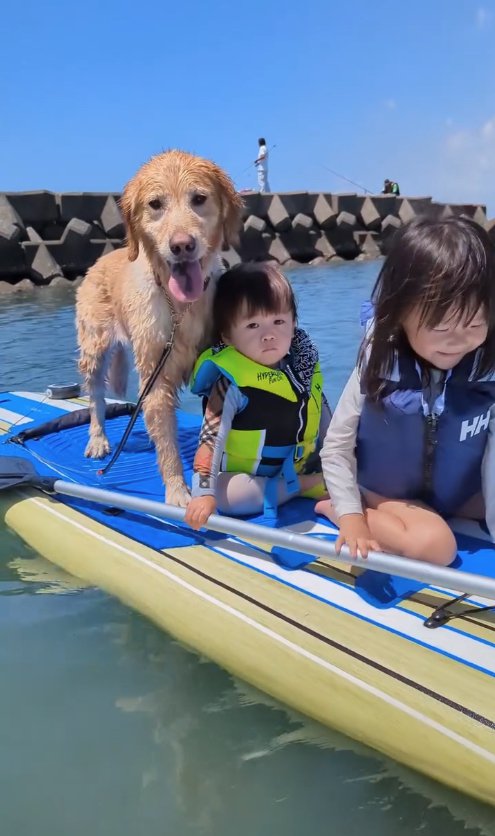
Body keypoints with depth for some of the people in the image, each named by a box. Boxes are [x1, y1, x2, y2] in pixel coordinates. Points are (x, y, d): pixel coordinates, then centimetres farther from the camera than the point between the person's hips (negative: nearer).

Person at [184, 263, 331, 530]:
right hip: (247, 476, -5)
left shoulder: (303, 364, -5)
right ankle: (304, 486, -20)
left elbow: (323, 418, 10)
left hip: (302, 465, 5)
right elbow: (211, 438, -25)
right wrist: (203, 493, -33)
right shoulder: (231, 383, -22)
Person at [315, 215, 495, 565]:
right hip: (385, 494, -3)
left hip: (461, 496, 4)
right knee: (435, 545, -29)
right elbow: (336, 448, -15)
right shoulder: (378, 368, -23)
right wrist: (351, 517, -23)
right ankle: (335, 508, -9)